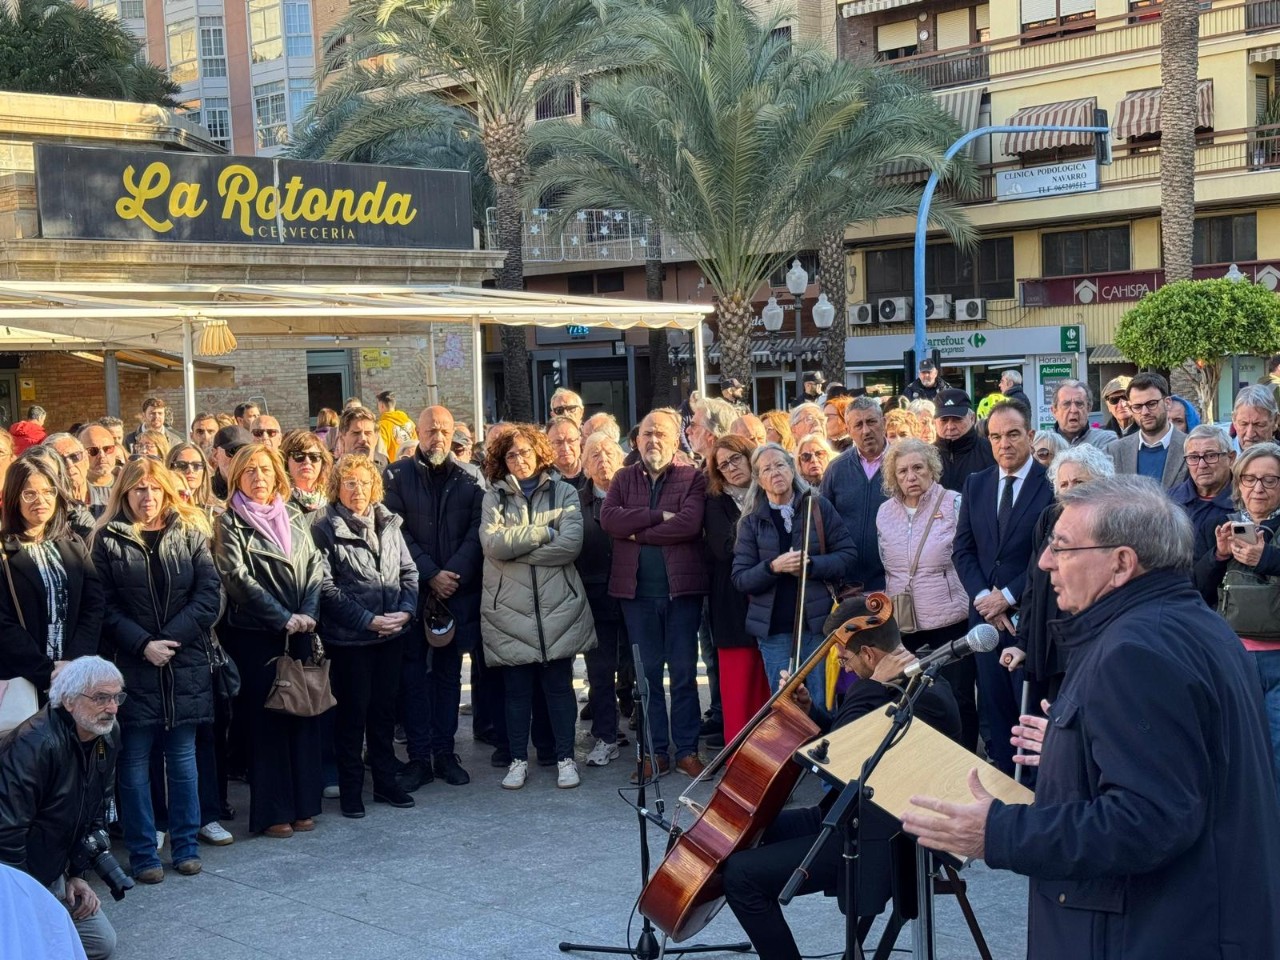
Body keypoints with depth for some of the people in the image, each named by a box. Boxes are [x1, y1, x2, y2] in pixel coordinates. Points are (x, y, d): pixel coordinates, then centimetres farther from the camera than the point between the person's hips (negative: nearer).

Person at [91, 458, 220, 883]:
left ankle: (185, 846, 19)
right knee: (135, 764, 3)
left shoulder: (190, 533, 5)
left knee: (182, 760, 9)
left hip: (185, 667, 2)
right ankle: (142, 853, 11)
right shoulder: (108, 540, 1)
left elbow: (210, 595, -2)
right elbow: (104, 607, -4)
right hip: (132, 667, -1)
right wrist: (143, 644, -15)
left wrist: (171, 639, -11)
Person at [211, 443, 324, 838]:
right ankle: (272, 812, 6)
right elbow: (238, 579, -11)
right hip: (255, 635, -5)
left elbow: (315, 568, 8)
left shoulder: (293, 517, 11)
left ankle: (302, 805, 16)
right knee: (267, 720, -1)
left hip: (299, 632, 5)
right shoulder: (230, 523, -3)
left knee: (304, 716, 6)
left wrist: (308, 613, -8)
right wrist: (283, 618, -14)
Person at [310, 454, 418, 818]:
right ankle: (350, 788, 14)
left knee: (384, 707, 13)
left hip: (391, 635, 5)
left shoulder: (388, 523, 8)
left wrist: (406, 610, -7)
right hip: (349, 637, -5)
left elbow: (408, 571, 10)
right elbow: (326, 587, -13)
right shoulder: (324, 528, -8)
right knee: (352, 711, 3)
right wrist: (367, 620, -17)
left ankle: (385, 782, 23)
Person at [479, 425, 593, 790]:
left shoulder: (564, 493, 6)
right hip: (510, 609, 1)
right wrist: (543, 532, -9)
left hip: (558, 606, 0)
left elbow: (571, 545, -9)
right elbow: (492, 544, -9)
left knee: (559, 684, 5)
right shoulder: (494, 497, 8)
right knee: (516, 688, 6)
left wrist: (514, 547, -8)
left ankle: (565, 757, 15)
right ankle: (518, 759, 17)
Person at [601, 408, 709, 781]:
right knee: (648, 673, 7)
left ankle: (686, 750, 12)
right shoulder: (624, 478, 10)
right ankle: (656, 751, 14)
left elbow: (689, 523, -16)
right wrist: (658, 516, -13)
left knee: (684, 673, 4)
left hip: (682, 588, -3)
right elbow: (608, 518, -7)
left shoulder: (693, 478, 1)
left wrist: (637, 531, -11)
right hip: (637, 590, 3)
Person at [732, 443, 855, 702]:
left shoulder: (819, 507, 3)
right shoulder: (751, 522, 5)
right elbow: (740, 578, 0)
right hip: (774, 631, 1)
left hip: (818, 624, -1)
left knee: (822, 706, 2)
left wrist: (810, 564, -15)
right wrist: (773, 567, -17)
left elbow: (848, 554, 0)